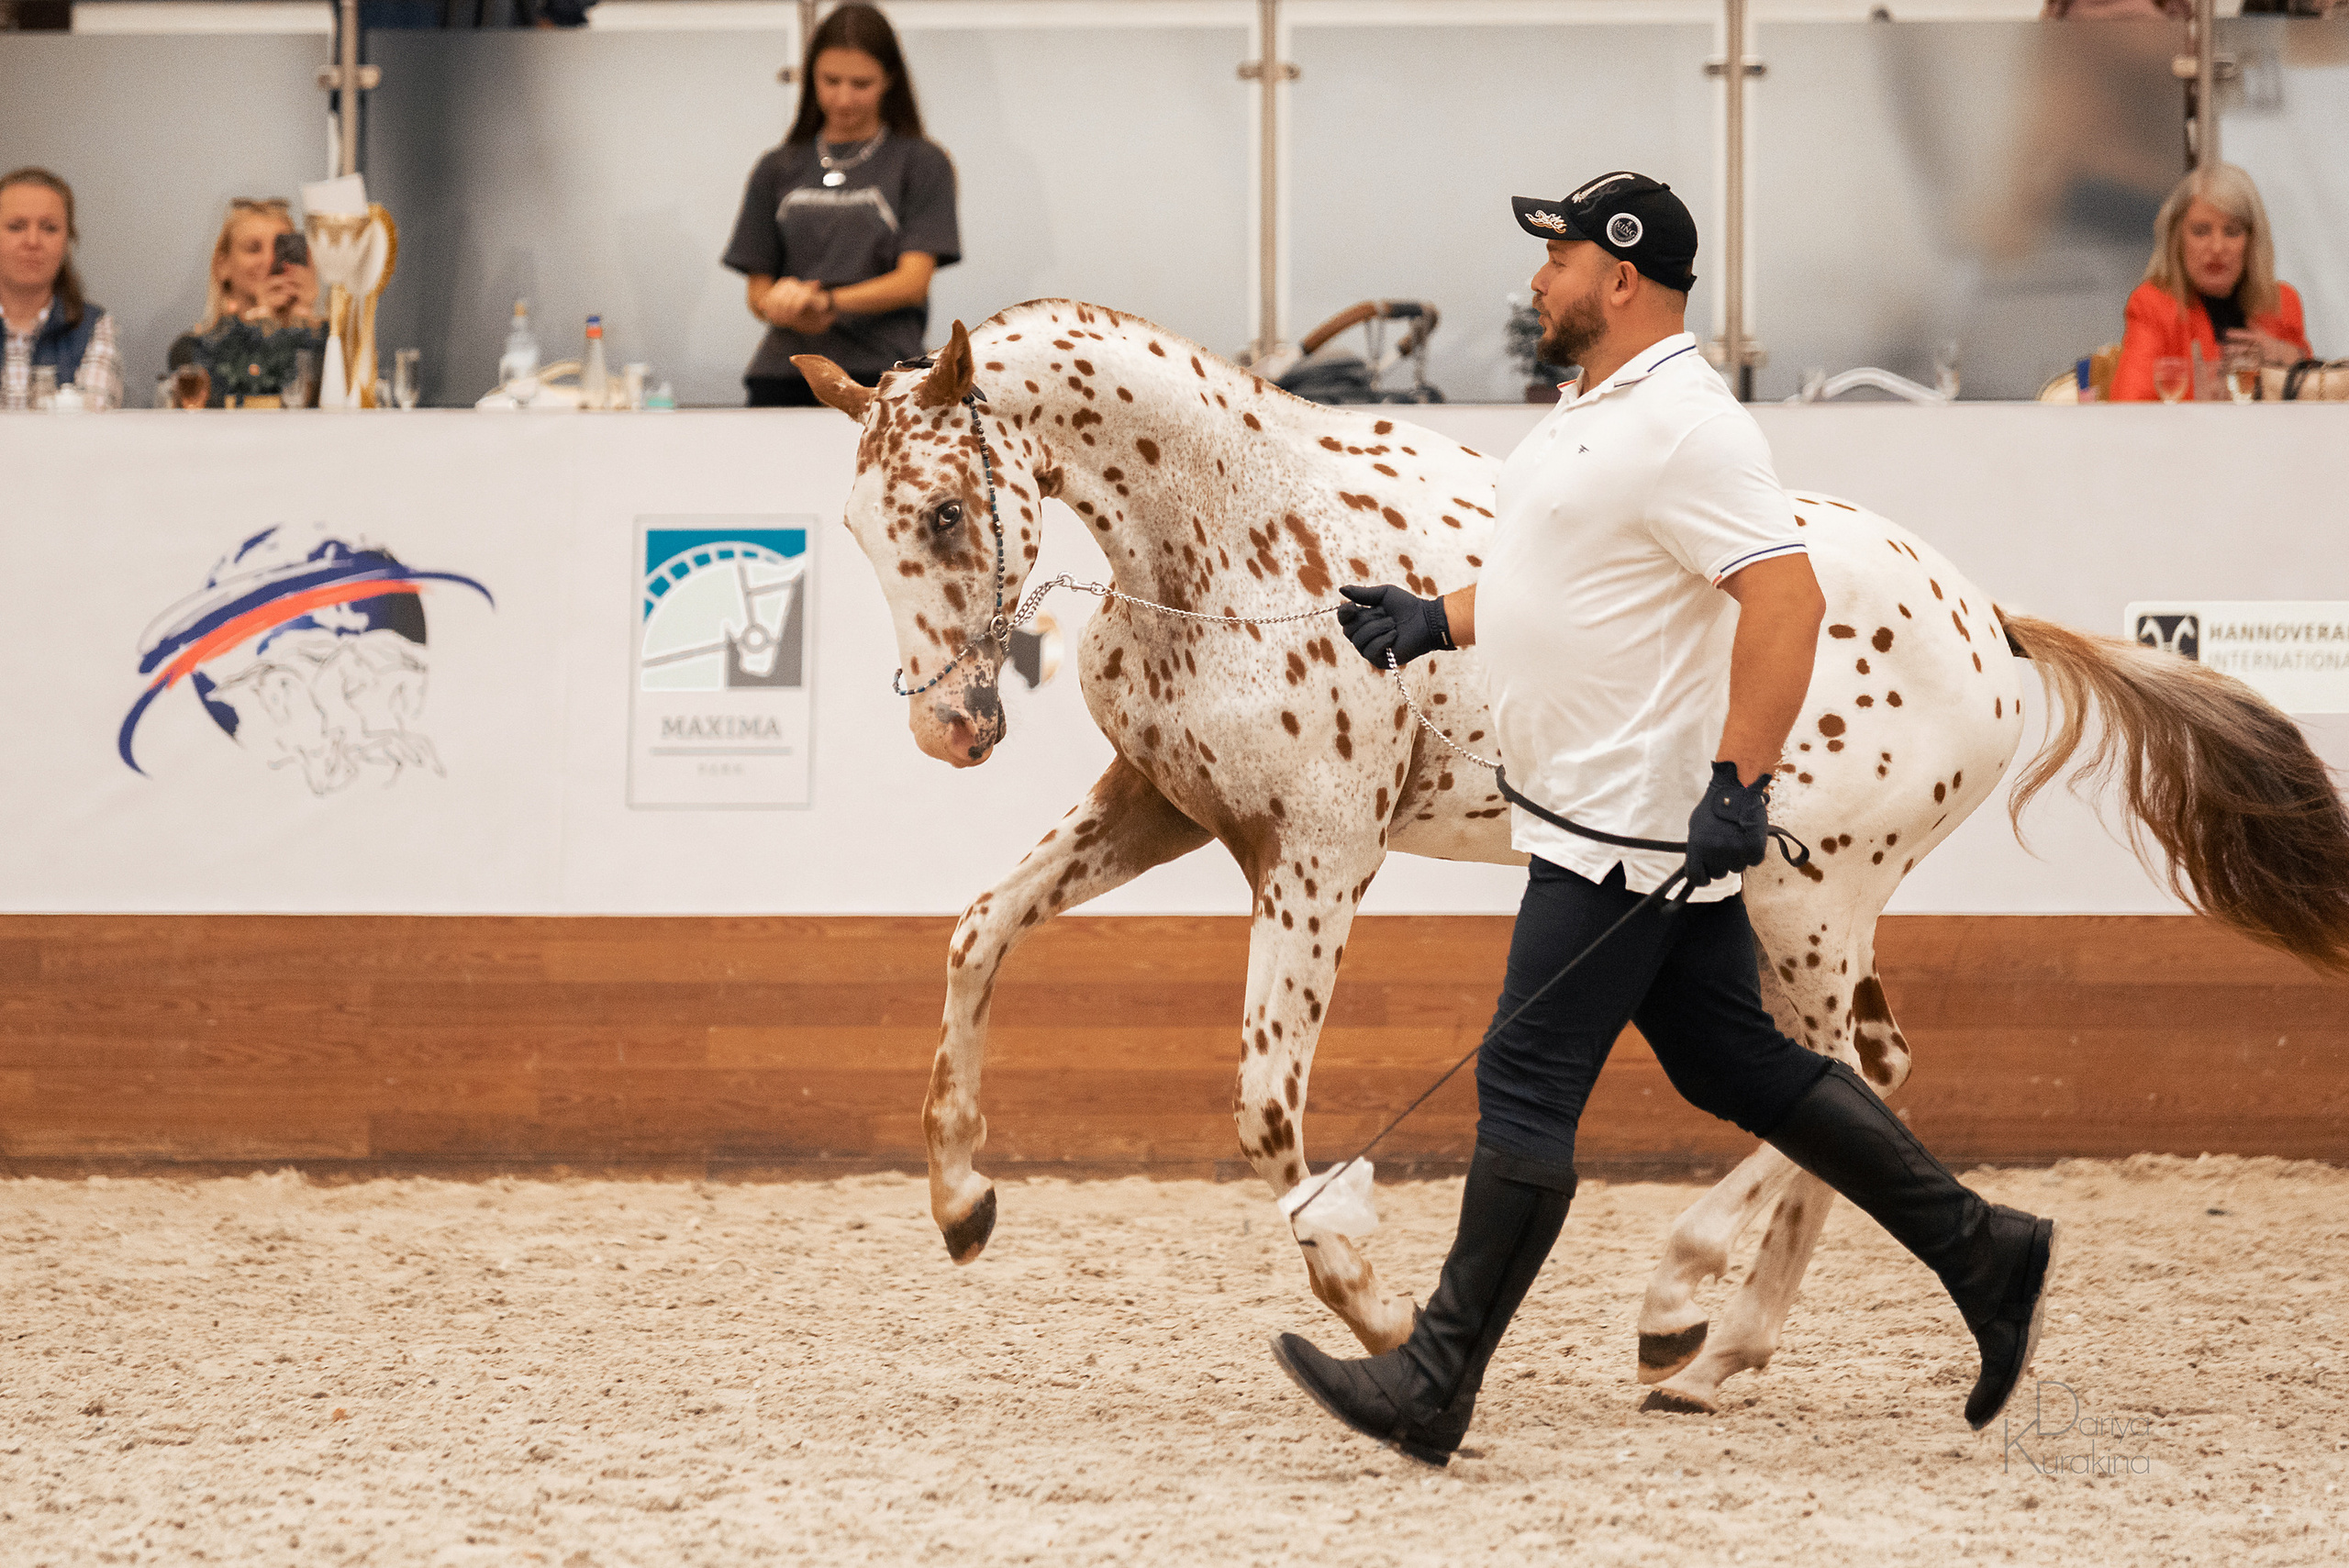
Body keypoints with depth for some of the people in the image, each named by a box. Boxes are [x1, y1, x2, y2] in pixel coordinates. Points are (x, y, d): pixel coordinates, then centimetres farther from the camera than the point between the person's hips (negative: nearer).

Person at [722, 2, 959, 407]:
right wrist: (787, 308, -8)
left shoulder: (921, 163, 8)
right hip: (784, 370, 3)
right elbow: (758, 290, 16)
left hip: (879, 372, -3)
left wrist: (827, 302, -17)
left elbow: (914, 281, -1)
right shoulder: (778, 170, 19)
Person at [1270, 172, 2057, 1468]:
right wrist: (1437, 621, 21)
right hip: (1600, 812, 11)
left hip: (1637, 823, -11)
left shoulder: (1683, 428, -19)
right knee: (1733, 1066, 15)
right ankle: (1980, 1253, 20)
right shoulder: (1591, 413, 15)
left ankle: (1433, 1386, -3)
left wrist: (1738, 782, -33)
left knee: (1526, 1084, -7)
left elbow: (1786, 598, -28)